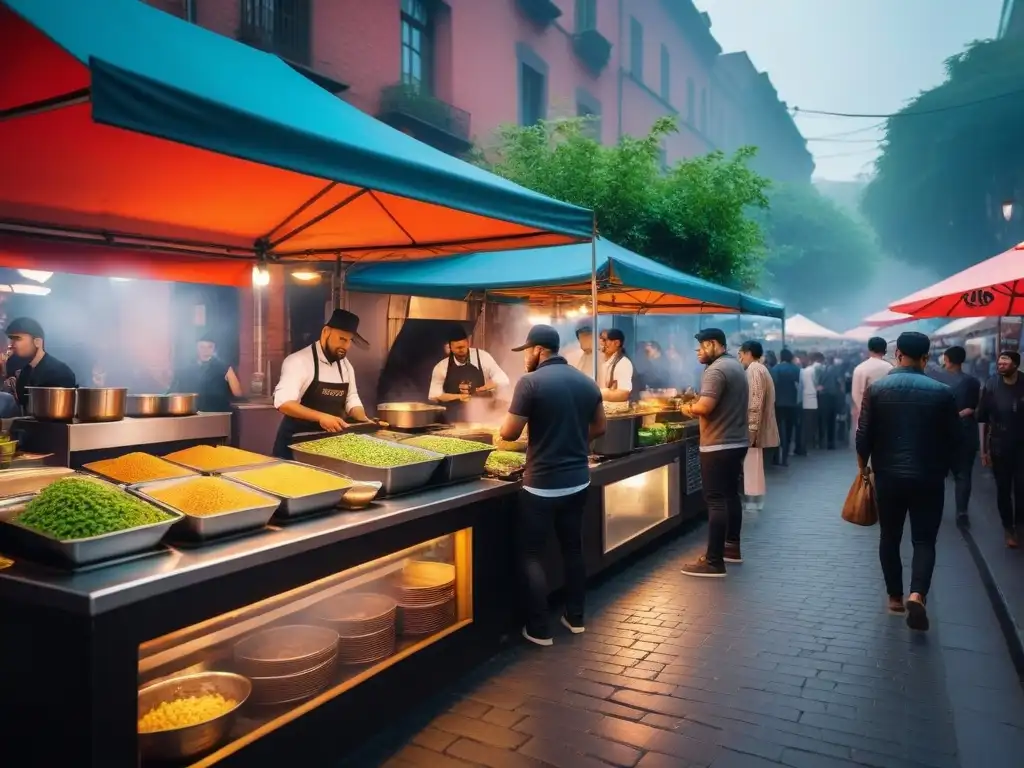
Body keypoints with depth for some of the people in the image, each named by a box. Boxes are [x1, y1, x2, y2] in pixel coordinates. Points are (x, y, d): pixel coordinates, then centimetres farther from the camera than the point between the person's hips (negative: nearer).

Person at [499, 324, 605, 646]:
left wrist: (517, 420, 8)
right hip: (578, 480, 6)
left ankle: (539, 630, 12)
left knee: (532, 555, 6)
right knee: (573, 548, 19)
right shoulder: (587, 382, 4)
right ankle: (575, 617, 29)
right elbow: (599, 428, 13)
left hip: (543, 484, -6)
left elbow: (508, 433, -13)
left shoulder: (530, 382, -15)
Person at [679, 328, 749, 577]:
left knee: (716, 501, -8)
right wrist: (696, 406, 10)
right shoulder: (736, 365, 14)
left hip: (718, 446, -10)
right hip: (737, 442, 10)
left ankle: (713, 561, -5)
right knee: (731, 495, 18)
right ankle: (732, 547, 29)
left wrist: (688, 407, -7)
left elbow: (705, 407, -27)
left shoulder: (716, 370, -17)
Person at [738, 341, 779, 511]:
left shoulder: (754, 370, -14)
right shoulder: (760, 369, 17)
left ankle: (753, 502, 2)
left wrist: (752, 428, -24)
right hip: (756, 427, 10)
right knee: (754, 465, 14)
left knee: (752, 465, -4)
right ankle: (755, 501, 20)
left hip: (753, 428, -10)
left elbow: (756, 401, -22)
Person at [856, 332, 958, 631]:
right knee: (924, 540, 6)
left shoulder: (876, 389, -5)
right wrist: (943, 469, 17)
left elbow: (863, 436, -5)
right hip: (929, 478, 0)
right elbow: (953, 439, 1)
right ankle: (917, 595, -13)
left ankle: (895, 597, 22)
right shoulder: (942, 392, -4)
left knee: (890, 538, 15)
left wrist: (863, 467, 11)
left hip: (888, 476, 1)